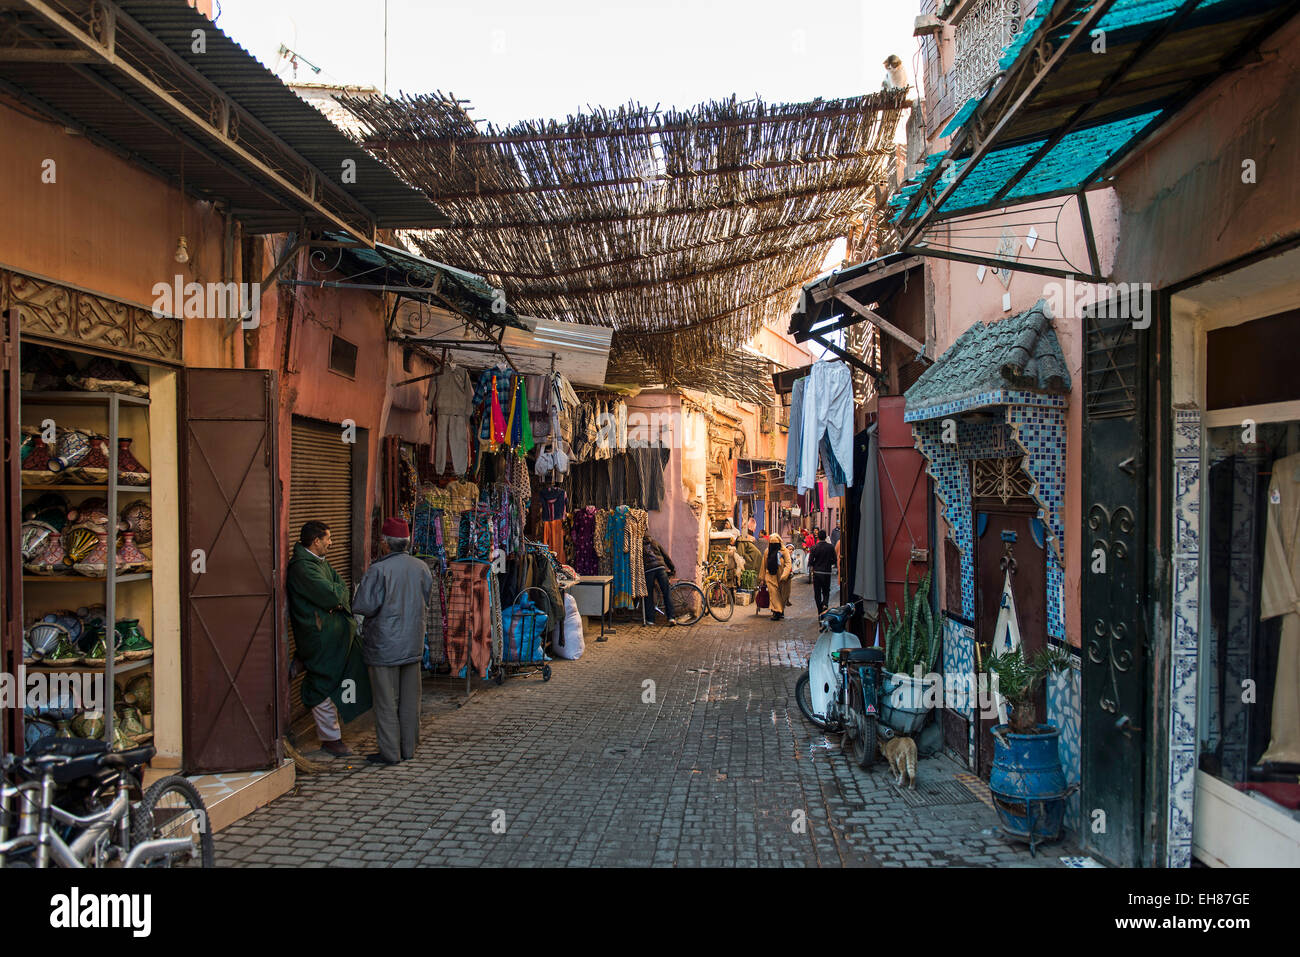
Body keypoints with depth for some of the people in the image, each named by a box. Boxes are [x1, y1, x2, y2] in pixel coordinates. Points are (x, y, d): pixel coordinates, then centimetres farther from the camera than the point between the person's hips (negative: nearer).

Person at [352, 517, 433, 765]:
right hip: (413, 645, 6)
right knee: (410, 700, 13)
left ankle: (390, 752, 10)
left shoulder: (378, 571, -17)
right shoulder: (421, 568, 2)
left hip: (384, 646, -6)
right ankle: (408, 749, 21)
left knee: (387, 701, 4)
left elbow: (363, 606, -17)